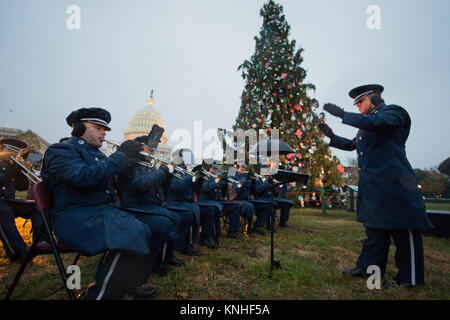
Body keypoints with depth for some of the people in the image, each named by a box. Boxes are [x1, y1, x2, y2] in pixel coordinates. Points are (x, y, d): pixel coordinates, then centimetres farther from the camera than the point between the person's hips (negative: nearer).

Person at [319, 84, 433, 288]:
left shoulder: (392, 111, -2)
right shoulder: (366, 124, 23)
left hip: (393, 183, -9)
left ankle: (410, 278, 12)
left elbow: (376, 123, -24)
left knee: (404, 231, 1)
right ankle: (368, 268, 19)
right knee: (375, 228, 12)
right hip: (372, 185, 9)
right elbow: (352, 145, 29)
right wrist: (331, 136, 18)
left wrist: (342, 114, -18)